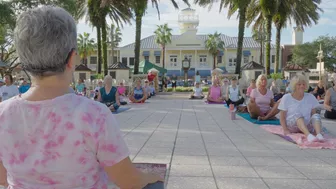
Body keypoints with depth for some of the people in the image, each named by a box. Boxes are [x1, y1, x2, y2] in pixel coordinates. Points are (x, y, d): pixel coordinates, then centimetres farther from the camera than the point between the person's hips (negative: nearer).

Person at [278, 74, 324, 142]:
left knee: (316, 116, -23)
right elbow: (282, 117, 0)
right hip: (292, 126, -3)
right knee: (297, 115, -32)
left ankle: (319, 134, -47)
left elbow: (313, 114, 10)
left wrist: (316, 127, -8)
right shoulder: (286, 98, 1)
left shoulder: (310, 97, 10)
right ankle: (308, 135, -54)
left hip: (307, 126, 3)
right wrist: (285, 130, -15)